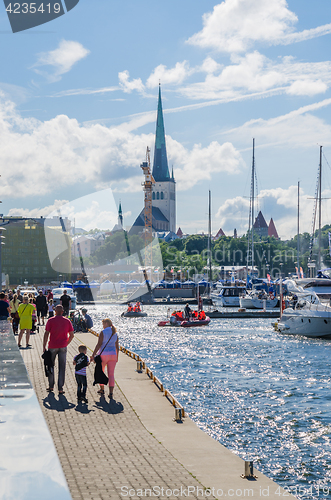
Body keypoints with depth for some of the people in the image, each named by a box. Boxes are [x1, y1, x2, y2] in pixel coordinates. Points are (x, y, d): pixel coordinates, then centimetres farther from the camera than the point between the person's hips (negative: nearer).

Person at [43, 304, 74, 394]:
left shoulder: (50, 321, -4)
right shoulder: (67, 321, 3)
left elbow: (46, 334, -8)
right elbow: (71, 335, 4)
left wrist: (44, 346, -3)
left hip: (52, 347, -1)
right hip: (63, 347, 1)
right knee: (62, 368, 4)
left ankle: (51, 386, 19)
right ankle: (60, 389, 1)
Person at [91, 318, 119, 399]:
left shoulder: (103, 332, -10)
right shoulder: (115, 334, 8)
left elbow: (99, 344, -15)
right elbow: (117, 347, 12)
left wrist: (93, 355, -12)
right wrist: (117, 357, 23)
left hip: (103, 354, -4)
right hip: (113, 354, 4)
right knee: (111, 375, 3)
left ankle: (102, 389, 29)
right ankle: (111, 393, -8)